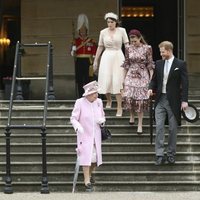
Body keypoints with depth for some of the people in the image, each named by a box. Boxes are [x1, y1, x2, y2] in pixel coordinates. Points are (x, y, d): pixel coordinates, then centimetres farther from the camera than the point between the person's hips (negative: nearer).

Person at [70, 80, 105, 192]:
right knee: (86, 157, -9)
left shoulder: (99, 102, 2)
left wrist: (102, 120, -8)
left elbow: (102, 116, 16)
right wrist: (78, 127, -28)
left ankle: (90, 173, 38)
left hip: (96, 136, 4)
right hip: (84, 135, -4)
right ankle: (87, 182, -2)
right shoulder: (80, 103, -11)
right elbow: (73, 118, -8)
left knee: (95, 158, 9)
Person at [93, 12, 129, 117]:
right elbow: (100, 47, 12)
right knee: (106, 81, -3)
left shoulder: (121, 31, 0)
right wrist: (95, 61, 12)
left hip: (118, 57, -2)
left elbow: (127, 45, 1)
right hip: (107, 57, 2)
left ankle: (119, 107, -2)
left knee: (117, 82, -7)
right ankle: (109, 100, 25)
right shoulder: (103, 32, 5)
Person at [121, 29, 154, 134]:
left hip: (143, 76, -2)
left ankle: (140, 124, 4)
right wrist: (123, 78, 8)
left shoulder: (147, 48, -4)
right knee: (128, 96, -12)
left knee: (140, 99, -3)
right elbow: (126, 64, 10)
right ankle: (132, 115, 17)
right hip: (130, 75, 2)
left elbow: (150, 64, -2)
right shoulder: (128, 49, 4)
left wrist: (151, 79, -6)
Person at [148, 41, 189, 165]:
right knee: (159, 127, -5)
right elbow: (154, 79, 16)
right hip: (160, 100, 3)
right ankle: (160, 155, -6)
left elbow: (185, 83, -6)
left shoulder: (180, 64, -4)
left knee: (173, 128, 5)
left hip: (173, 101, -3)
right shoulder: (158, 64, 7)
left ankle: (171, 155, 14)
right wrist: (151, 88, -6)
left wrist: (184, 100, -12)